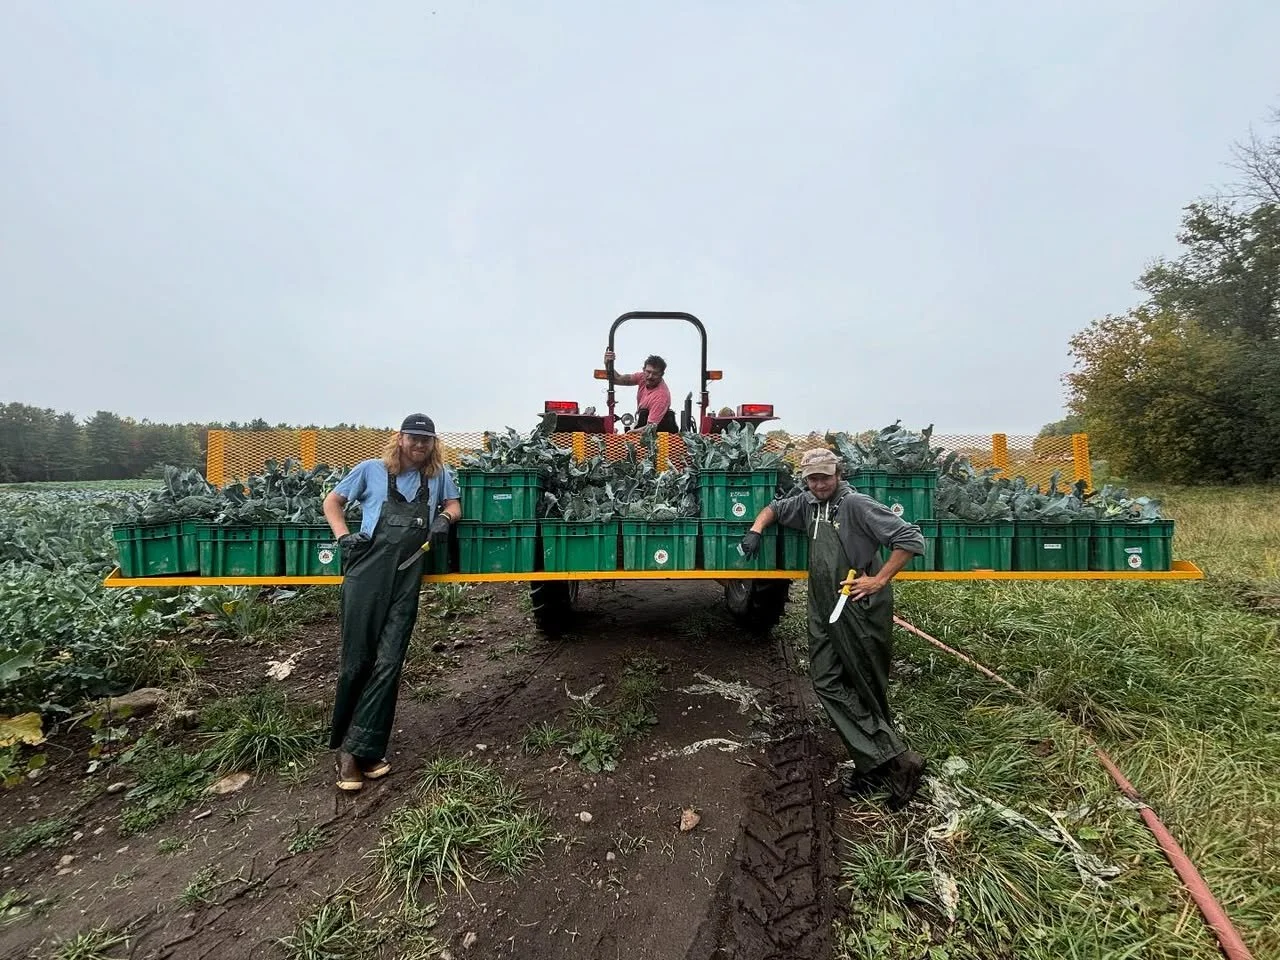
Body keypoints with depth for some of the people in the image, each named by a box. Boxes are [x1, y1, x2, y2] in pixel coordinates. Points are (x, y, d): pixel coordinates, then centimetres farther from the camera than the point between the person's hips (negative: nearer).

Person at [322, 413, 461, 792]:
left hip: (407, 580, 2)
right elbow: (332, 501, 16)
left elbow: (454, 505, 26)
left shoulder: (439, 474, 13)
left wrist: (445, 517, 2)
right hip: (367, 574, -2)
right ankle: (343, 741, 23)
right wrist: (343, 535, -1)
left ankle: (356, 750, 10)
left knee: (388, 663, -1)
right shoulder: (372, 469, 8)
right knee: (357, 661, 3)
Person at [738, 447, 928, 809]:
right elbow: (775, 508, 29)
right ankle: (893, 761, 8)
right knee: (827, 682, 2)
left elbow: (910, 538, -16)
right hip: (824, 610, 7)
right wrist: (756, 529, 11)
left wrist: (879, 580, -16)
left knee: (866, 688, 1)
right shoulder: (808, 503, 10)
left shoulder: (856, 504, -12)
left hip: (860, 610, -7)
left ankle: (888, 760, 17)